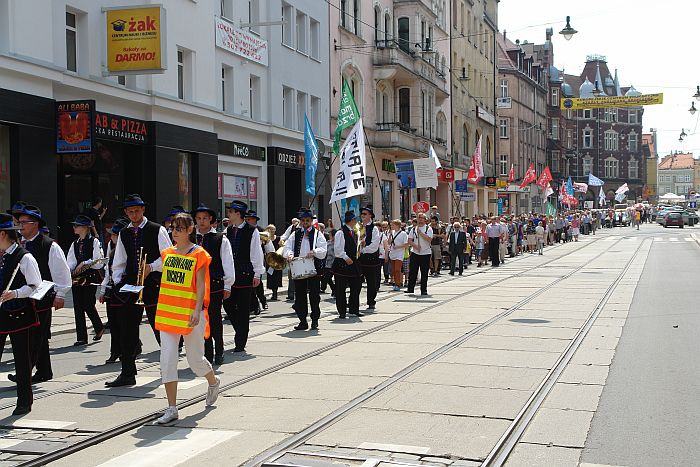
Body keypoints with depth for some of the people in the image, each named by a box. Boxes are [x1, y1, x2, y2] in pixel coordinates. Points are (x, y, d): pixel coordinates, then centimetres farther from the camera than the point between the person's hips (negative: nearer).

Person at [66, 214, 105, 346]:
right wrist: (70, 270, -12)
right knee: (78, 306, 1)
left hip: (90, 277, -6)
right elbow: (70, 262, 8)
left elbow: (99, 261, -10)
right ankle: (81, 337, 4)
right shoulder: (75, 244, 15)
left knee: (88, 305, -7)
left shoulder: (94, 242, -3)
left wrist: (84, 264, -15)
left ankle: (99, 328, 20)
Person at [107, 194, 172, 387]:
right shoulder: (124, 234, 14)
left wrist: (151, 267, -15)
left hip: (153, 285, -4)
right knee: (127, 329, 1)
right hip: (130, 286, 4)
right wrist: (118, 281, 3)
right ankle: (127, 373, 4)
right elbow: (119, 263, 17)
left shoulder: (157, 230, -1)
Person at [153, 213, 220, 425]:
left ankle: (213, 382, 41)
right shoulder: (167, 253, 10)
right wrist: (161, 308, 14)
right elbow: (165, 282, 16)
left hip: (190, 314, -4)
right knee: (167, 360, -3)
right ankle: (172, 408, 1)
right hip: (167, 312, 4)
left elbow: (200, 286, -8)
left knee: (195, 359, 8)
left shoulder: (199, 254, -5)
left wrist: (197, 311, -18)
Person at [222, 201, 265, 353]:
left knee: (243, 309, 0)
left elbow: (256, 253, -5)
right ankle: (241, 332, 23)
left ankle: (240, 342, 7)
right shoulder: (228, 230, 9)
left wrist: (257, 274, -6)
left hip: (245, 275, -5)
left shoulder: (252, 231, -7)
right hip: (230, 274, 5)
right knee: (228, 304, 3)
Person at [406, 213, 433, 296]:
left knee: (424, 273, 0)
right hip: (415, 253, 3)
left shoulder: (428, 228, -1)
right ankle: (410, 289, 8)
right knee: (412, 272, 1)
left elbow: (429, 239, -16)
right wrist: (415, 246, -12)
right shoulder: (414, 229, 10)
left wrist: (420, 233, -16)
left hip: (425, 253, -3)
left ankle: (424, 290, 6)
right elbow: (409, 240, 5)